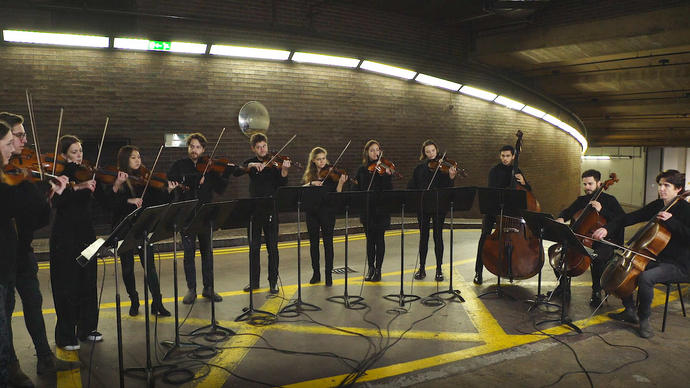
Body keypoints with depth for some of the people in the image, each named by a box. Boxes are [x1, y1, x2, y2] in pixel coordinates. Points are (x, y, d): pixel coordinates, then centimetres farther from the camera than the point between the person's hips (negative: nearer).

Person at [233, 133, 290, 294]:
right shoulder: (250, 162, 9)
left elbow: (282, 184, -10)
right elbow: (236, 172, -9)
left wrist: (284, 171, -29)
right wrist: (250, 166, -25)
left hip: (270, 209, -3)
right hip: (254, 209, 3)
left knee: (272, 247, 1)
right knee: (254, 247, 10)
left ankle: (273, 281, 11)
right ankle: (254, 281, 21)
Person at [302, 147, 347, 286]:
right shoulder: (308, 174, 10)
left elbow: (337, 193, -6)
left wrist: (341, 182, -23)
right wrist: (311, 183, -17)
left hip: (327, 211, -3)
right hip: (311, 211, 3)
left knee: (328, 242, -3)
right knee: (313, 243, 9)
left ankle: (329, 275, 4)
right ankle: (316, 274, 20)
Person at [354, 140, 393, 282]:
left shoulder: (384, 168, -1)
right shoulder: (362, 169, 9)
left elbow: (389, 189, -10)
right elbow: (357, 188, 9)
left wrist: (387, 175, -26)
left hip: (381, 209, -3)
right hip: (366, 209, 3)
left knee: (379, 238, -1)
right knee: (370, 239, 9)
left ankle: (378, 269, 7)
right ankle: (370, 268, 20)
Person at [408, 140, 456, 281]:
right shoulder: (420, 167, 8)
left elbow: (447, 187, -9)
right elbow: (411, 186, 5)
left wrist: (451, 177, -27)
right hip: (422, 205, 2)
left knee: (438, 236, 1)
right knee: (423, 236, 8)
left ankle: (439, 269, 11)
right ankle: (422, 268, 18)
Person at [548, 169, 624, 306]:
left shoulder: (610, 200, -2)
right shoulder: (581, 200, 14)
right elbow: (567, 212, 12)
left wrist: (602, 210, -24)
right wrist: (560, 218, -12)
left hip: (604, 242, -5)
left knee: (597, 257, -37)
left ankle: (596, 292, -14)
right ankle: (563, 285, 4)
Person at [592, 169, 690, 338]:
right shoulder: (656, 206, 8)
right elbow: (630, 218, 4)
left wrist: (671, 221, -30)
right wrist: (607, 229, -9)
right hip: (655, 258, 8)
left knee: (645, 277, -33)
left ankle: (644, 319, -10)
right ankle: (630, 311, 13)